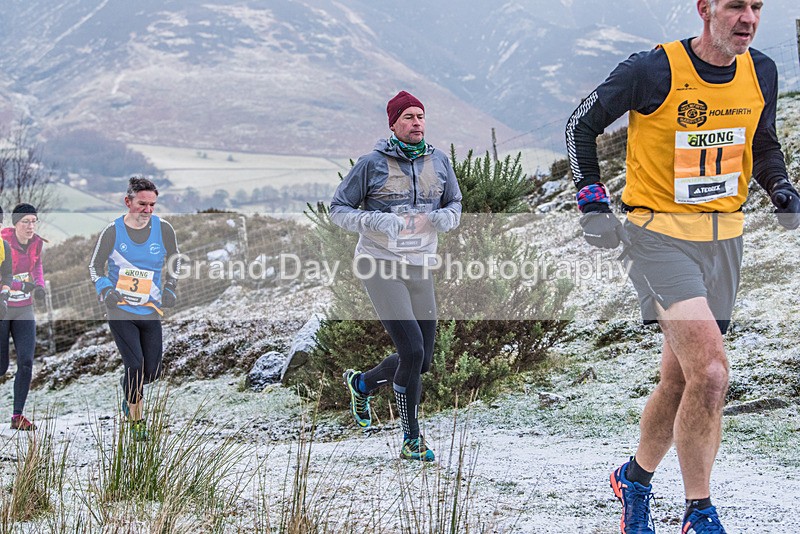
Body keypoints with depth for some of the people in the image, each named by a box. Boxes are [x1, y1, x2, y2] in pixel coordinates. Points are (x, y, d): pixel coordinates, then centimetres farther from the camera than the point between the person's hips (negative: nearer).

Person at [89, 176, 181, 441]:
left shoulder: (163, 229, -1)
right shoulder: (112, 231, -6)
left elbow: (174, 260, 16)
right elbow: (95, 266, 4)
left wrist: (170, 288, 3)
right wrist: (106, 290, -14)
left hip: (150, 311, 3)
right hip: (120, 310, -3)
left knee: (153, 371, 4)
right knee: (135, 364, -13)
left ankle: (130, 388, 39)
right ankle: (136, 419, 5)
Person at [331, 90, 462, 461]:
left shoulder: (439, 162, 5)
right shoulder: (373, 164, -7)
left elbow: (455, 204, 16)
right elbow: (338, 209, -2)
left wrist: (445, 217, -9)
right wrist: (375, 221, -20)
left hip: (418, 267, 5)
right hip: (379, 264, -5)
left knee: (422, 361, 8)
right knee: (412, 350, -16)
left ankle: (361, 383, 38)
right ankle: (412, 441, -1)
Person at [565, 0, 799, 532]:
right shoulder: (654, 70, -15)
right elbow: (582, 125, -2)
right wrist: (593, 202, -7)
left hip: (724, 240, 6)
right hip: (661, 234, -6)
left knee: (680, 379, 11)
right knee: (711, 372, -20)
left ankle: (634, 478, 34)